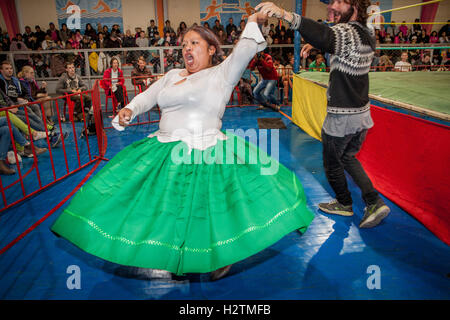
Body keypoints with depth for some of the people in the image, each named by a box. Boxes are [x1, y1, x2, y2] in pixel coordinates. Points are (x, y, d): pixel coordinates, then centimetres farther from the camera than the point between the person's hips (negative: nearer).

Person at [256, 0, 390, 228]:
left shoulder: (347, 32, -20)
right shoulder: (366, 35, 9)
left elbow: (326, 36, -44)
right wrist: (315, 44, 13)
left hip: (341, 118, -9)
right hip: (362, 114, 9)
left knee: (332, 164, 14)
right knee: (348, 158, 25)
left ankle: (344, 203, 35)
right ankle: (374, 203, 17)